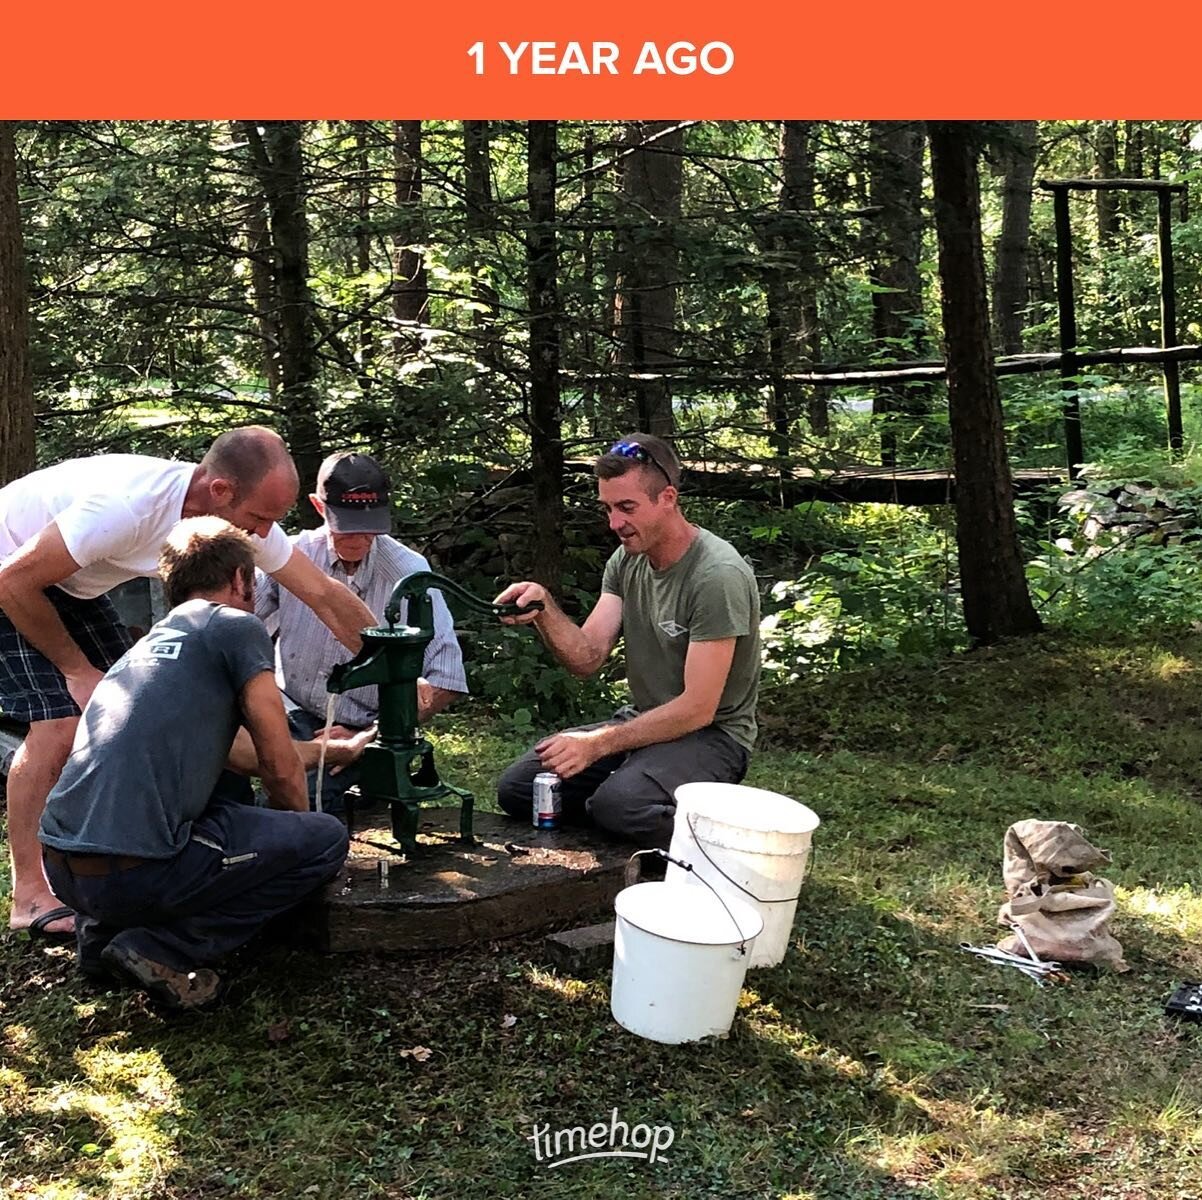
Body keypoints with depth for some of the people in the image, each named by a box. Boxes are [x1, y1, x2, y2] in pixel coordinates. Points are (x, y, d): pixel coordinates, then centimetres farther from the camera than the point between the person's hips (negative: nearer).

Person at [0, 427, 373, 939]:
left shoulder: (244, 515, -17)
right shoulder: (127, 507, -39)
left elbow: (324, 594, -8)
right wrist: (76, 669, -19)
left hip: (71, 584, 8)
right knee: (59, 723, -18)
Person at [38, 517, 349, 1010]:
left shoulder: (150, 642, 24)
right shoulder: (236, 627, 1)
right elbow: (280, 768, 3)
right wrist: (292, 838, 24)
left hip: (59, 867, 8)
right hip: (134, 873, -8)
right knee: (327, 839, 5)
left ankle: (102, 930, 17)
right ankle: (162, 950, -3)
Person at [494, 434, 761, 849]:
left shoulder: (719, 575, -21)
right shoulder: (626, 560, 4)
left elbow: (698, 709, -23)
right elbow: (586, 657, -3)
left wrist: (598, 743, -26)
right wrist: (543, 608, -22)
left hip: (711, 736, -7)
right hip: (641, 722, 7)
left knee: (618, 802, -35)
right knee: (516, 787, -7)